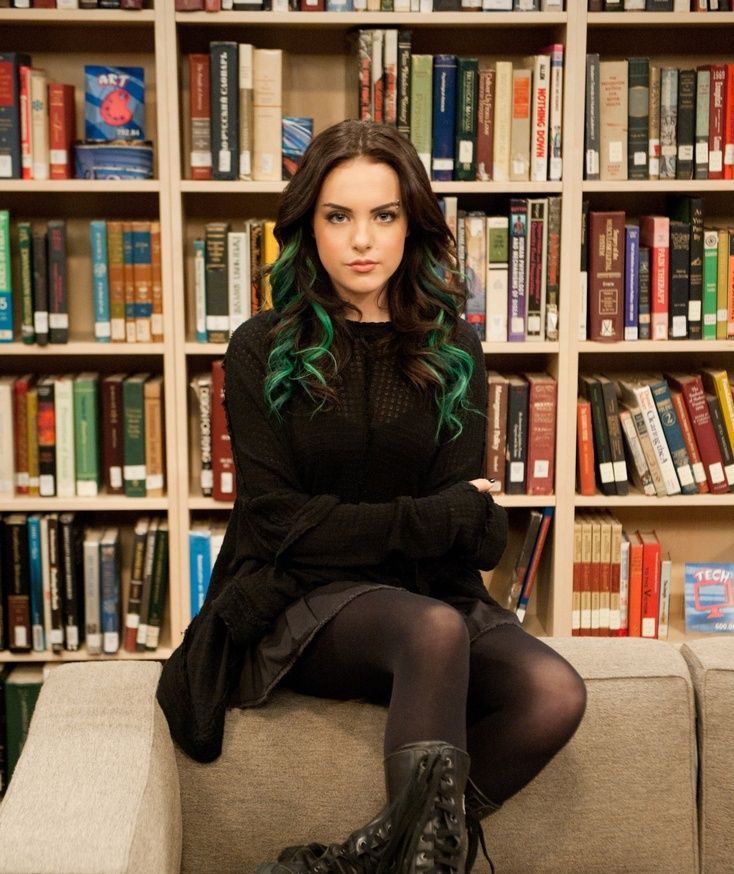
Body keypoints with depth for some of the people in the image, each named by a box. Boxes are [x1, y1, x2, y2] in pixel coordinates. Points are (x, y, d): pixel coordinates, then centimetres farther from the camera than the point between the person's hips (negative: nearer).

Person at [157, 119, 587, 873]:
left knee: (555, 695, -25)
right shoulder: (263, 351, -1)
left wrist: (350, 530, -13)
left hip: (425, 589, 4)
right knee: (435, 629, -36)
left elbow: (476, 531, 2)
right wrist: (445, 519, -8)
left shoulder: (453, 352, 7)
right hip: (296, 606, -4)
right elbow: (279, 521, -8)